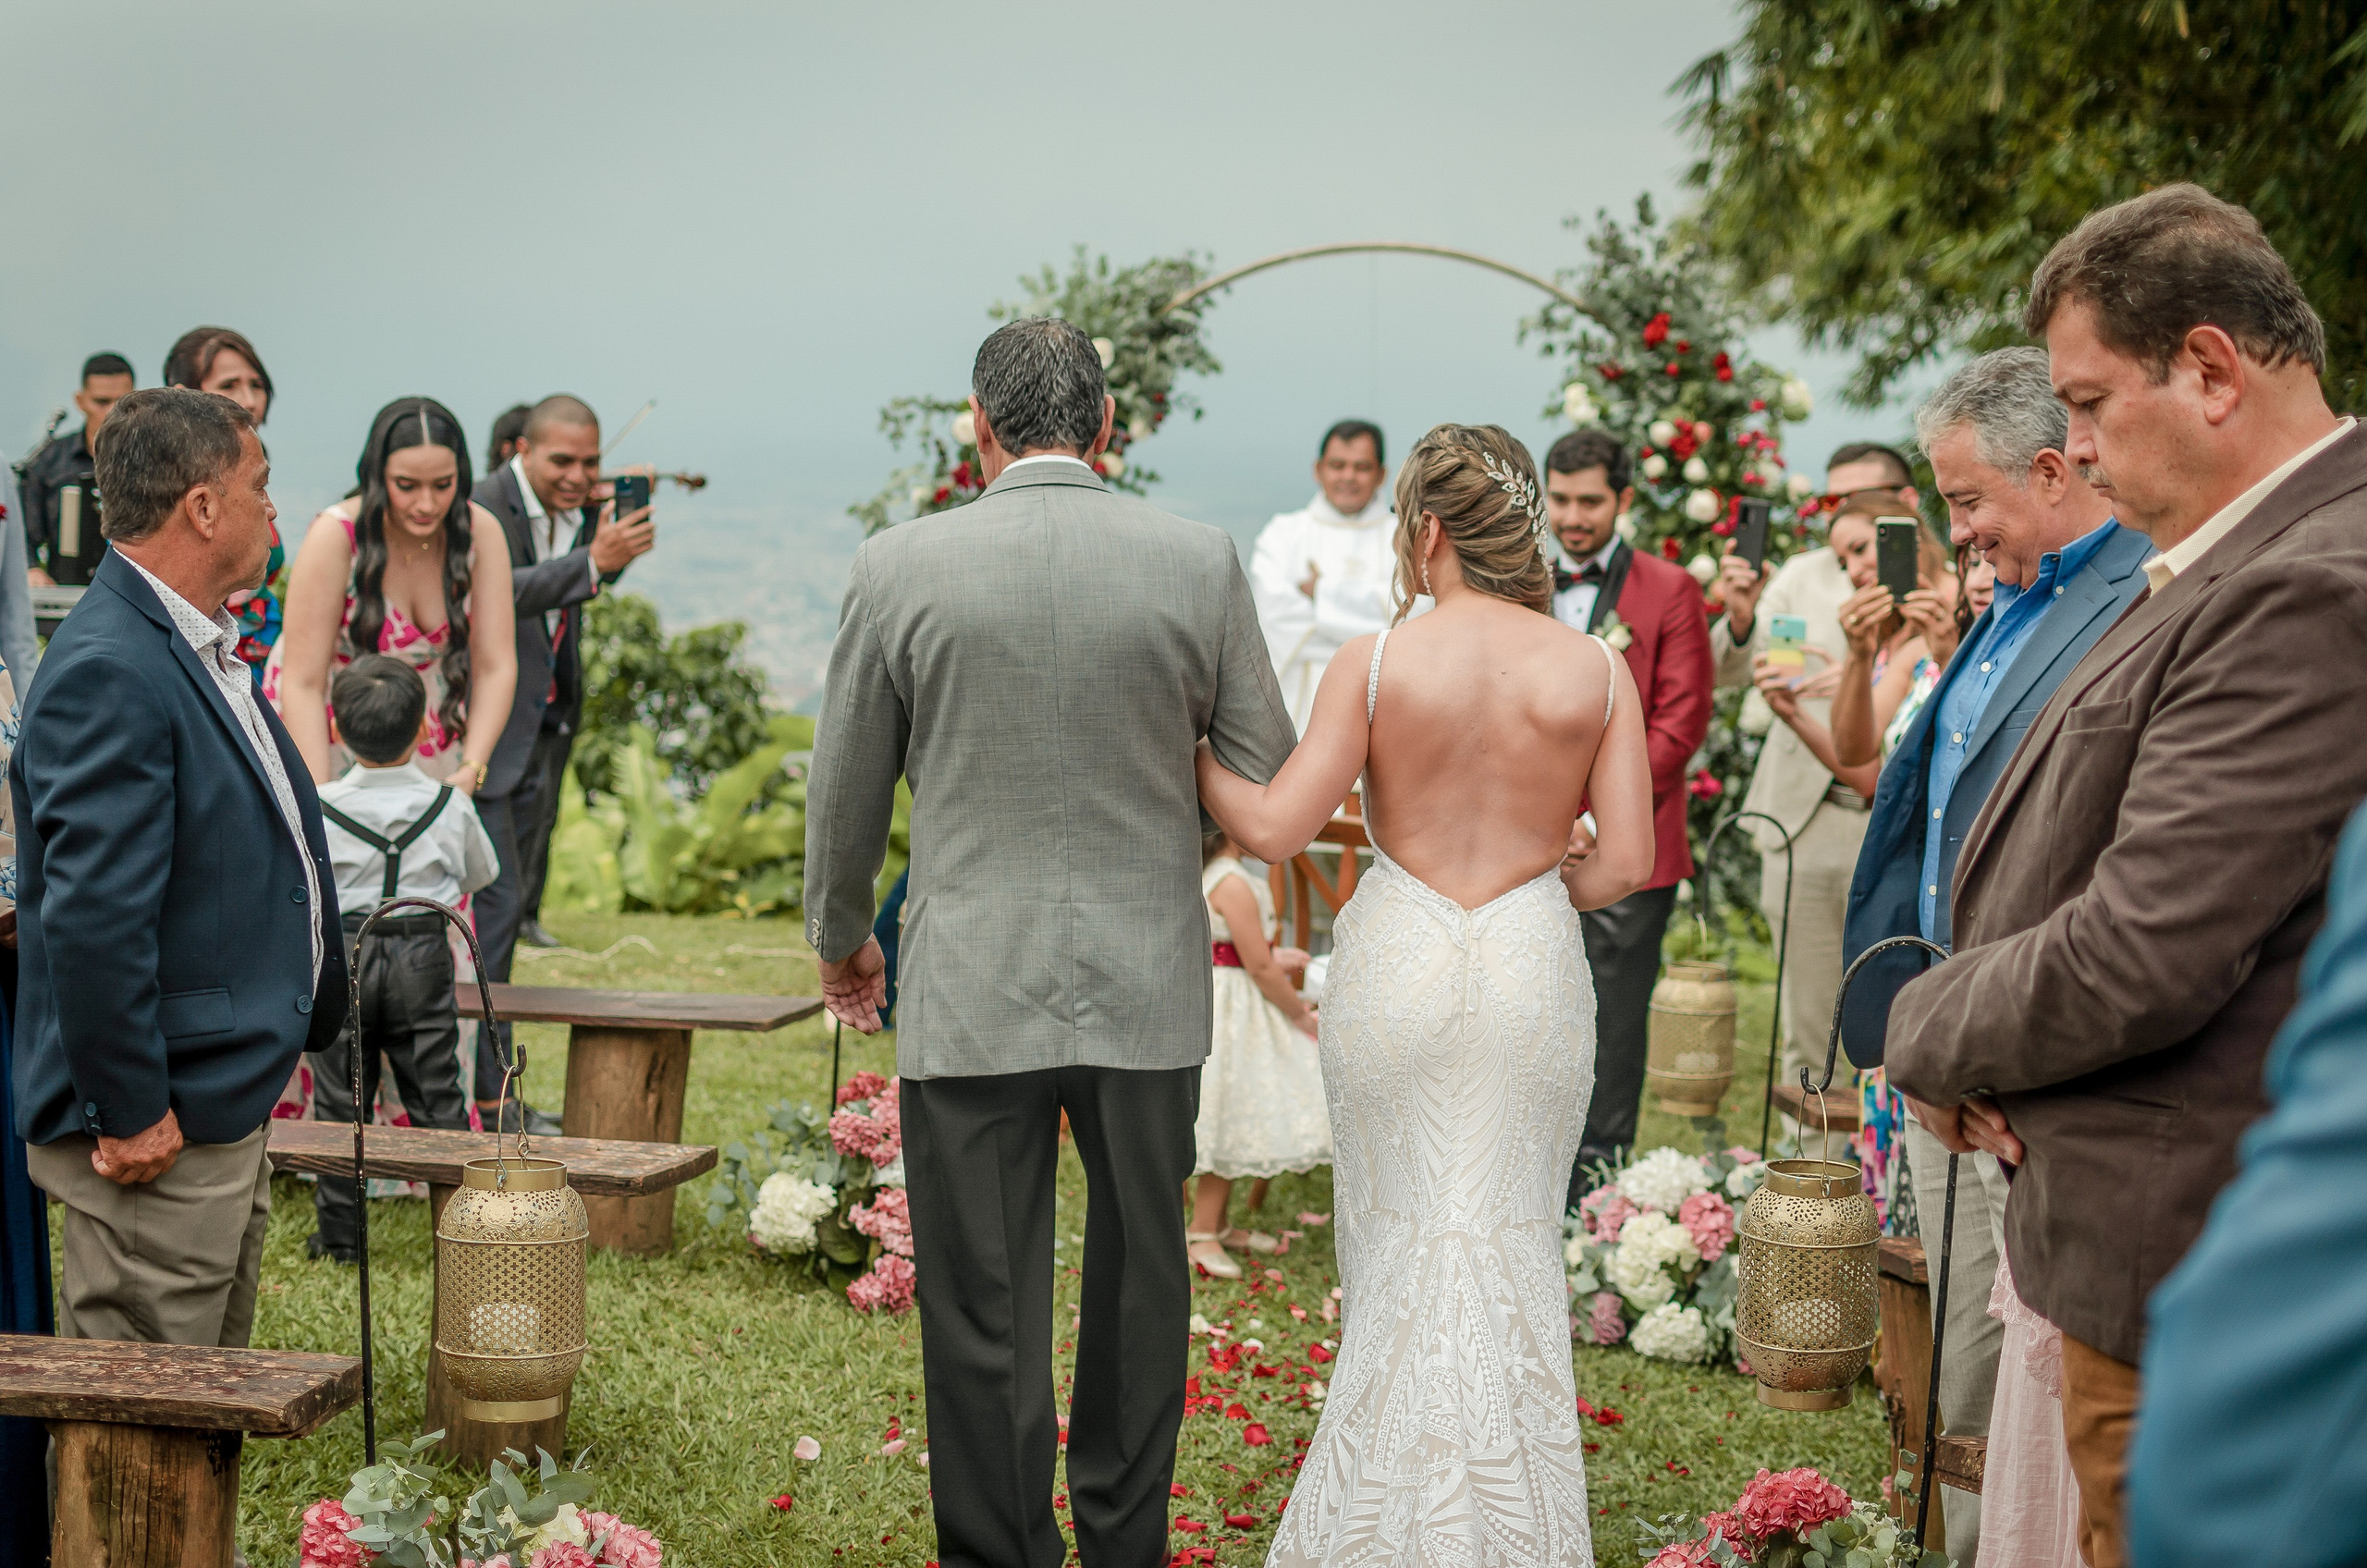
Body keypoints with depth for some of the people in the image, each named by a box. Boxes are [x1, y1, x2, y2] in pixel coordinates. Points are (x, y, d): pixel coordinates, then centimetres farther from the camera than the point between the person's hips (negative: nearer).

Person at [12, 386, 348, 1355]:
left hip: (228, 1112, 10)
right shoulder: (109, 670, -20)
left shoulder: (200, 650, 14)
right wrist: (130, 1114, -22)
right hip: (160, 1132, -10)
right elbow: (91, 915, -25)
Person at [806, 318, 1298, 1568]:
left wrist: (839, 942, 20)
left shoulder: (899, 567, -6)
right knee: (1139, 1288, 19)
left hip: (970, 995, -2)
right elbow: (1271, 780, 4)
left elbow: (844, 793, 3)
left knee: (983, 1315, 7)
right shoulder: (1201, 564, -4)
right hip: (1149, 986, 2)